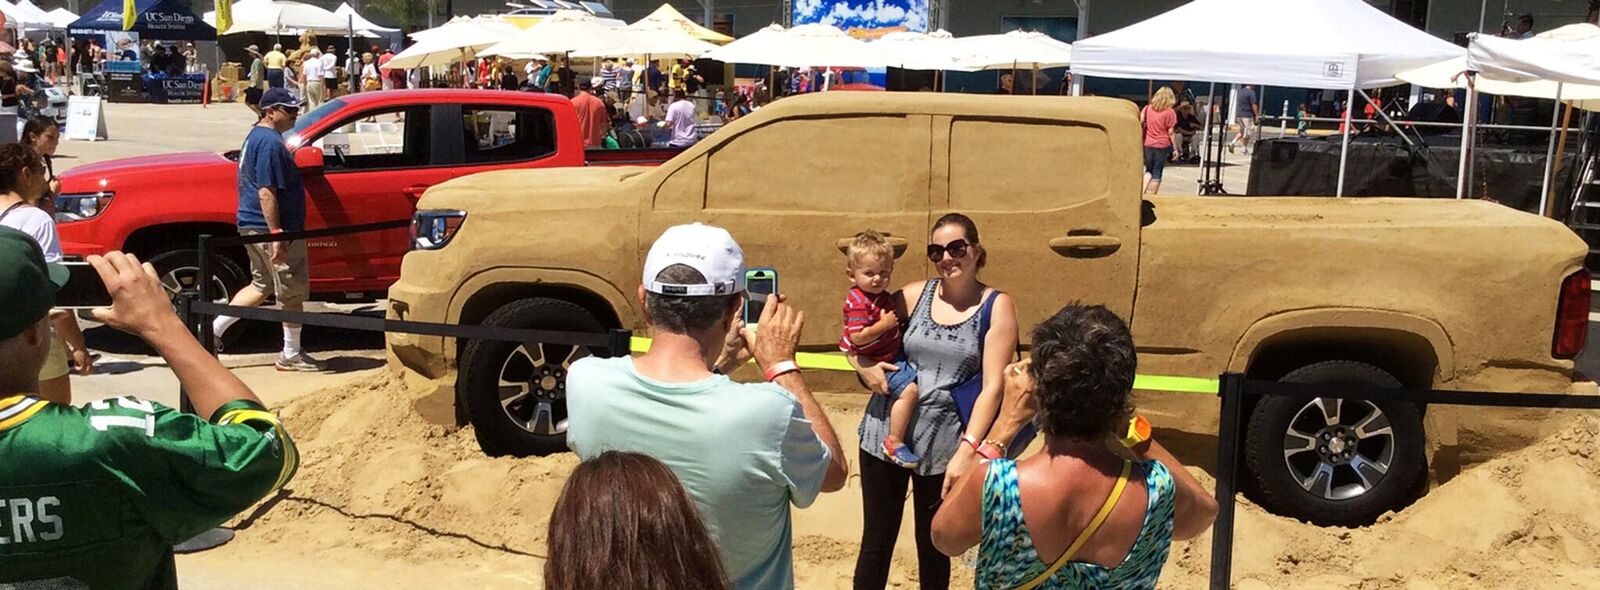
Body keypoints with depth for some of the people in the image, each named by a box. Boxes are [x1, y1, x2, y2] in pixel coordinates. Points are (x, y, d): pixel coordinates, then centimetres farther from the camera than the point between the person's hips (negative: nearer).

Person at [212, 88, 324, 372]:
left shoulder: (254, 136, 14)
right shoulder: (270, 142, -19)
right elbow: (266, 192, -24)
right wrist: (277, 234, -25)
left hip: (251, 226, 10)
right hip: (274, 229, -10)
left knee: (262, 285, 22)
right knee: (293, 293, 2)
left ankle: (213, 329, 20)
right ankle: (291, 356, 11)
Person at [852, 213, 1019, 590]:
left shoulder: (997, 306, -4)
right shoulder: (915, 295, 3)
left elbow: (993, 386, -11)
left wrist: (968, 449, -20)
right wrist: (863, 366, -9)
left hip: (945, 445, -2)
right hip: (886, 432, 2)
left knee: (933, 546, 15)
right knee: (876, 541, 9)